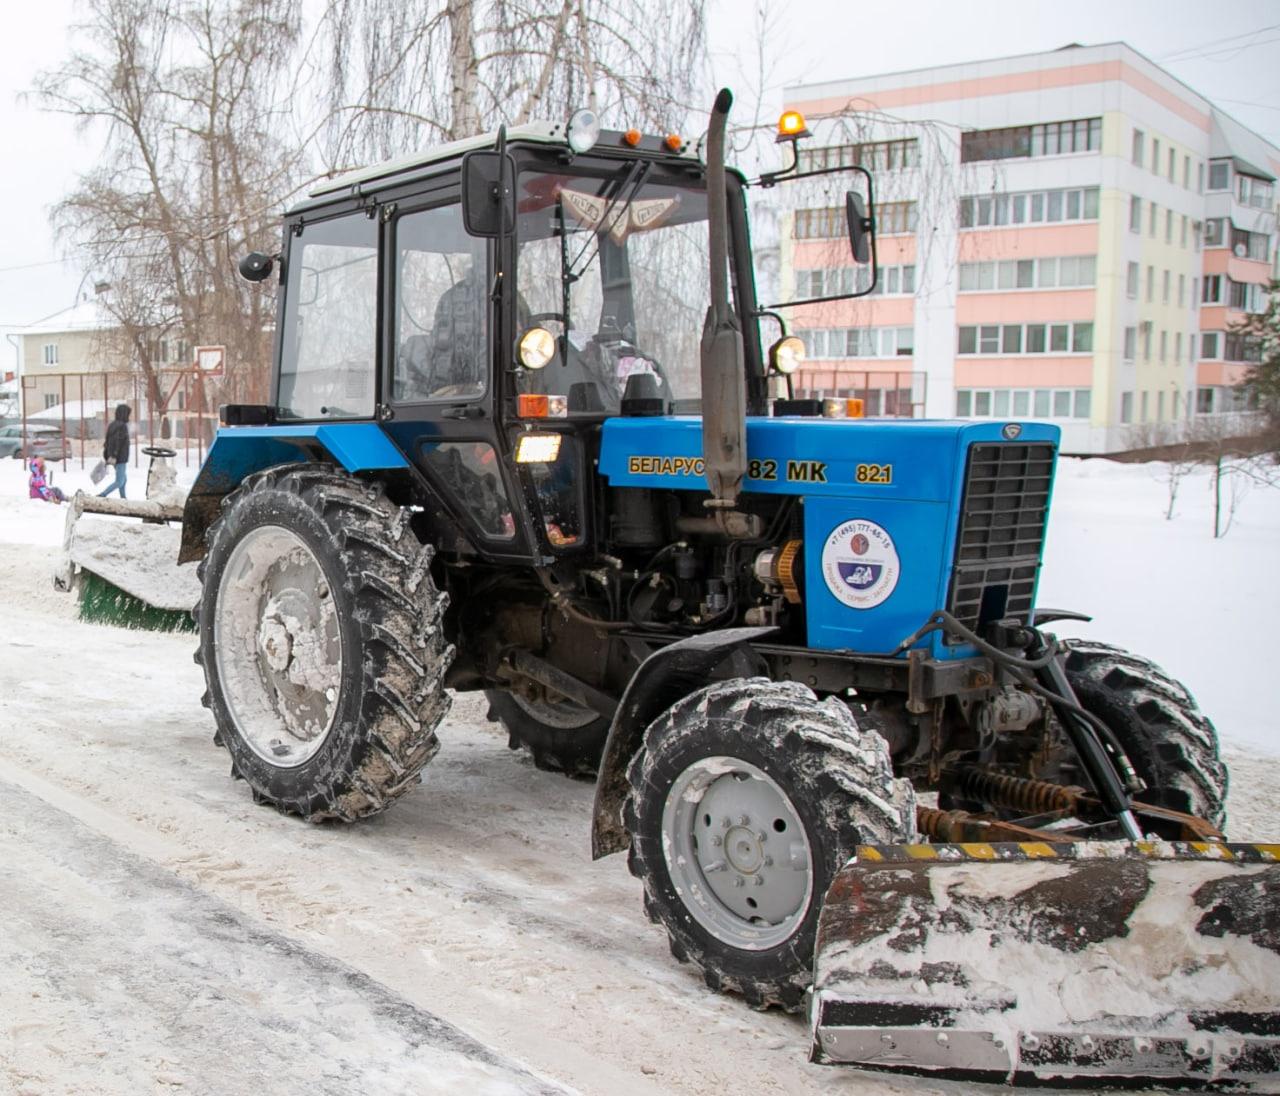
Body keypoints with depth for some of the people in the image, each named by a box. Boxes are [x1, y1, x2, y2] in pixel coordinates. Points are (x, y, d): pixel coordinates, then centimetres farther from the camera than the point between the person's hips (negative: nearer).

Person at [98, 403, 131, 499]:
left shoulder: (112, 425, 9)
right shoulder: (122, 426, -17)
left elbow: (107, 442, 13)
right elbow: (117, 441, -26)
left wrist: (107, 456, 18)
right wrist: (114, 456, -29)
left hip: (112, 458, 9)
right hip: (121, 458, -9)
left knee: (123, 479, 20)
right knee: (119, 482, -6)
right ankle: (101, 496, -14)